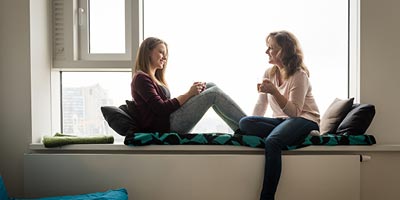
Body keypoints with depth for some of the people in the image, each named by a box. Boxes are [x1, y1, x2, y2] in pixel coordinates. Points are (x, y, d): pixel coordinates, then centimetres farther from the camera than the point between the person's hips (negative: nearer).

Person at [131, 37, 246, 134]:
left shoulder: (154, 78, 24)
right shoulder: (141, 78, -7)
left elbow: (169, 103, 14)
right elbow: (160, 109, -17)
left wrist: (193, 92, 1)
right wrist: (189, 94, -12)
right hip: (165, 127, -9)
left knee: (210, 86, 6)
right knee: (214, 93, -12)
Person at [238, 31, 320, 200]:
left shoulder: (299, 75, -10)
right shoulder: (269, 73, 10)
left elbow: (294, 112, -18)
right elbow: (260, 106, 11)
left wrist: (274, 91, -29)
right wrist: (252, 126, -4)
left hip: (305, 121, -6)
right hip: (280, 121, 6)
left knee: (272, 141, -37)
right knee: (244, 123, -22)